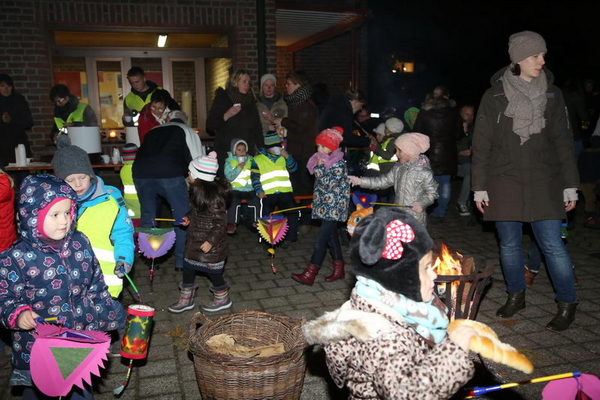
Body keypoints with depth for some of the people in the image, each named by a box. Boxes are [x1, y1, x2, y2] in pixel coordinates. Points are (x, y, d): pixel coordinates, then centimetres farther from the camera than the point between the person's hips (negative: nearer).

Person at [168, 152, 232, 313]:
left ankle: (223, 299, 29)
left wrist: (211, 241, -26)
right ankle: (186, 299, 33)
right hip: (195, 240, 9)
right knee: (188, 267, 16)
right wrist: (189, 218, 6)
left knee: (212, 270, 6)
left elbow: (221, 223, -24)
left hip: (210, 244, -9)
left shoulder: (214, 195, -27)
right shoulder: (197, 190, 2)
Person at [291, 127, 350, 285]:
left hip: (334, 207, -8)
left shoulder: (339, 163, -15)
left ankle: (309, 274, -7)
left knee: (321, 239, -9)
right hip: (325, 206, 9)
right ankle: (339, 269, 24)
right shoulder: (323, 160, 9)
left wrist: (320, 167, -19)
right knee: (331, 237, 13)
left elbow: (329, 184, -21)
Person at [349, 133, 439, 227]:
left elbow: (432, 193, -8)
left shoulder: (424, 173, -16)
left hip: (416, 219, -6)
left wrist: (422, 203, -25)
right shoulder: (398, 168, 2)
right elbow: (384, 181, 7)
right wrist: (361, 181, 0)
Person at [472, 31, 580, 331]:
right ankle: (516, 295, 28)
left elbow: (563, 141, 8)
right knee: (509, 244, 9)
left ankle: (567, 304, 14)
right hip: (505, 182, 0)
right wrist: (480, 187, -2)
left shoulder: (551, 94, 6)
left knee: (552, 244, -2)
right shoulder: (495, 96, 0)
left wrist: (570, 185, 4)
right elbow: (481, 145, 1)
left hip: (543, 182, 0)